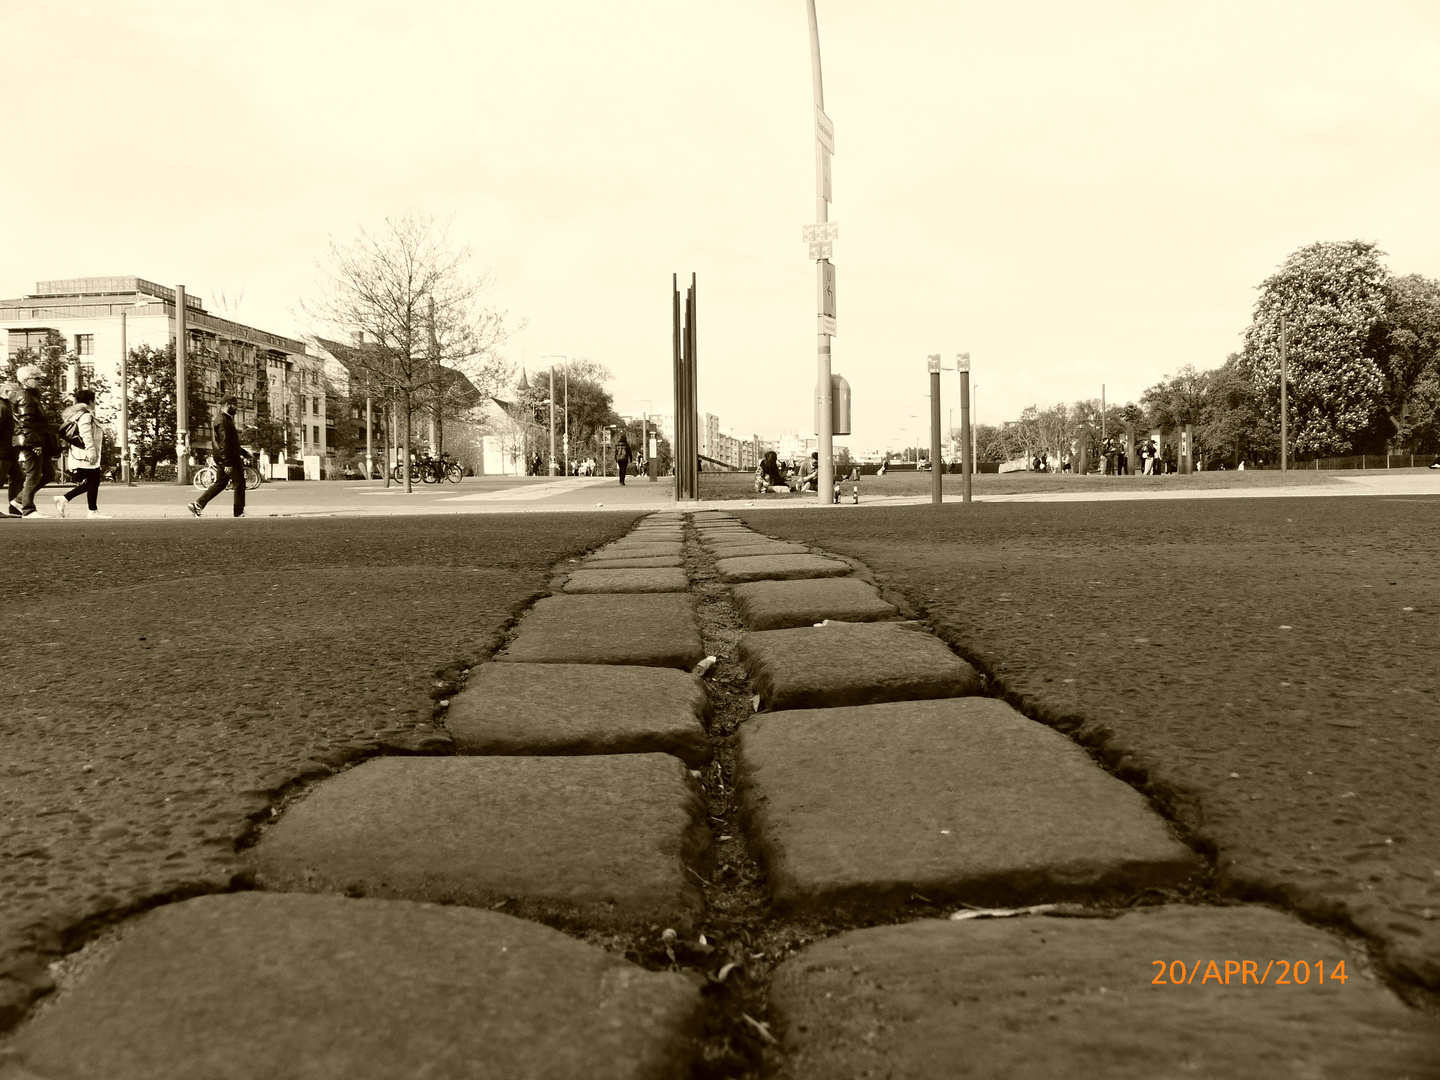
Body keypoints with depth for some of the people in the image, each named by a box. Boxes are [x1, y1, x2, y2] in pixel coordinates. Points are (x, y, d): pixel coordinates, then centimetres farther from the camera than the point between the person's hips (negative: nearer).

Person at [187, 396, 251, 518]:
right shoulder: (223, 421, -15)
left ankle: (197, 505, 7)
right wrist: (228, 463, -25)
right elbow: (224, 443, -22)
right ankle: (239, 513, 2)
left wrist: (244, 452, 27)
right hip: (229, 458, -10)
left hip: (222, 459, 10)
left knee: (220, 484, 12)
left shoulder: (225, 419, 20)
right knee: (239, 483, -3)